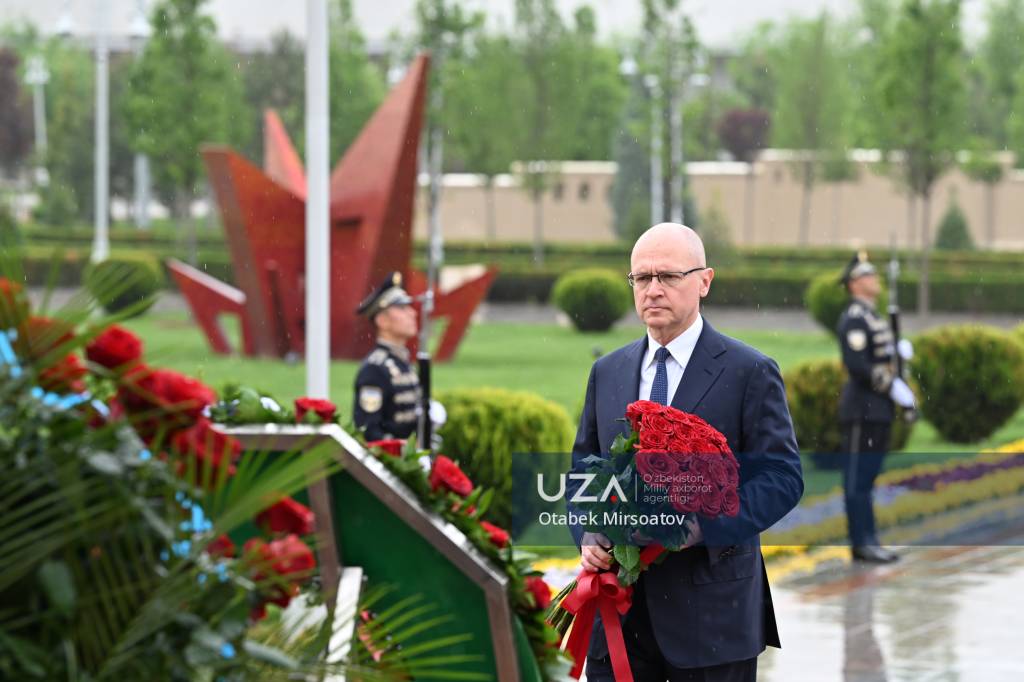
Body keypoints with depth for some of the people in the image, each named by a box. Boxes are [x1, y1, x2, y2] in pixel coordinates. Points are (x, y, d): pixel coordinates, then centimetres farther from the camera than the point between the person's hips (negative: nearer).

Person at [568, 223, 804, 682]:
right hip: (620, 605, 4)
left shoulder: (750, 372, -4)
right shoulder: (607, 372, 12)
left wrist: (699, 527, -20)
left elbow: (782, 477, -8)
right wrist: (588, 536, -3)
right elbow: (582, 468, 17)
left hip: (710, 609, -4)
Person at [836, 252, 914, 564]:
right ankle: (862, 543, -6)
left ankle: (867, 542, 13)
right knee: (858, 478, -6)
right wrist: (892, 386, -21)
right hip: (861, 411, -10)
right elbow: (856, 366, -23)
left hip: (878, 411, 10)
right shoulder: (853, 319, -13)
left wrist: (898, 351, 6)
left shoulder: (872, 318, 18)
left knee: (866, 477, 11)